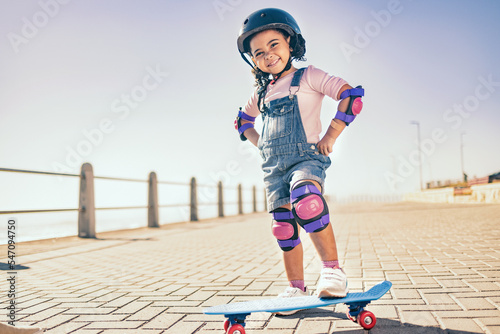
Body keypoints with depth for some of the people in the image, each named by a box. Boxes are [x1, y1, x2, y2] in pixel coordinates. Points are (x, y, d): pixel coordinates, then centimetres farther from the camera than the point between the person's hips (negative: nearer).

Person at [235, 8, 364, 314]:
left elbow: (351, 96, -6)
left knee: (304, 197, -36)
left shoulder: (308, 77, 2)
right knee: (284, 229, 4)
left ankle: (333, 270, -28)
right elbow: (243, 120, 34)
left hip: (306, 158, -6)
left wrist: (330, 136, -10)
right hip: (274, 167, 6)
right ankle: (296, 288, 17)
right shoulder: (262, 93, 17)